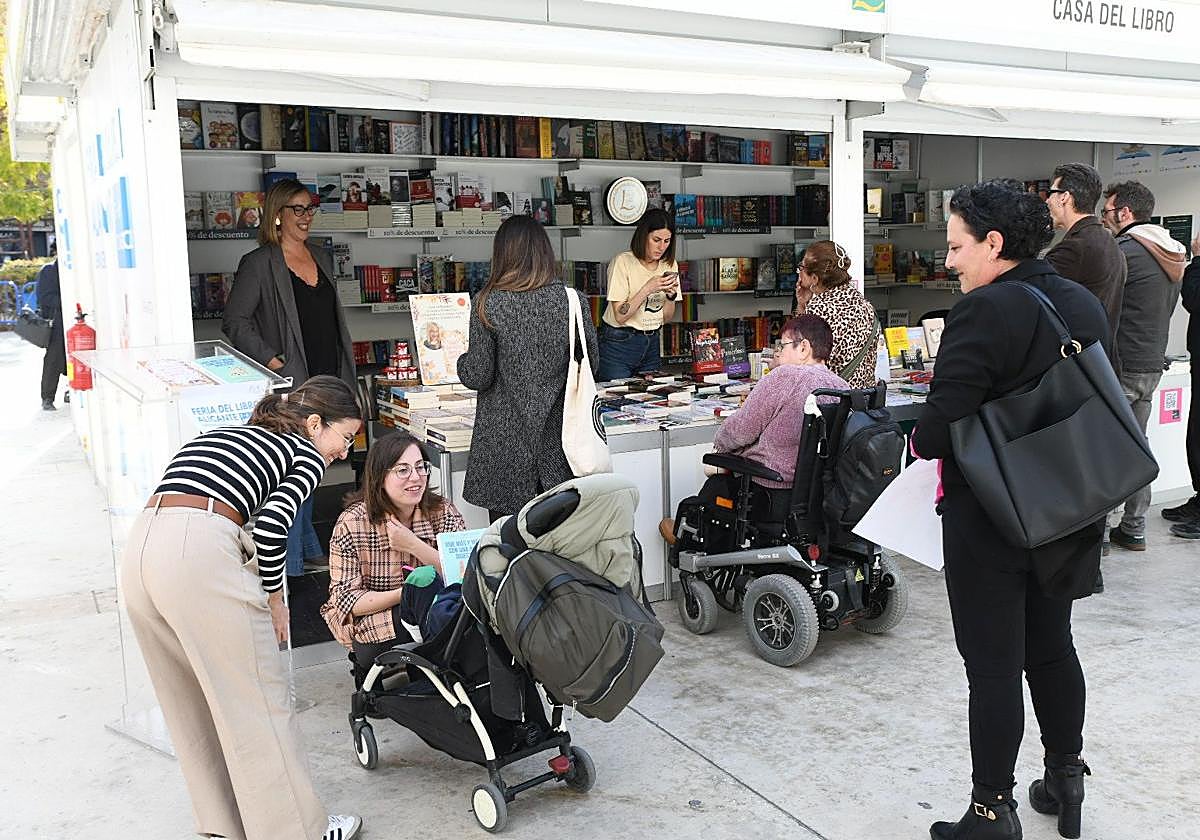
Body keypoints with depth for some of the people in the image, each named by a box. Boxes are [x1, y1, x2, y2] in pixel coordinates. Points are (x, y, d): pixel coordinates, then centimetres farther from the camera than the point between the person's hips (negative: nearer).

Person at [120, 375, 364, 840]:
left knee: (193, 704, 20)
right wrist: (274, 597, 7)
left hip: (140, 547, 8)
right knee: (257, 701, 5)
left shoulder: (221, 434, 30)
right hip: (200, 553, -8)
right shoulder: (307, 454, 9)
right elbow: (270, 528, -8)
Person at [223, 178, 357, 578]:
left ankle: (310, 551, 28)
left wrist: (343, 377, 18)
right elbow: (235, 323, -10)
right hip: (289, 384, -7)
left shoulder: (322, 258, 14)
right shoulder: (259, 264, -7)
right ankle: (292, 565, 3)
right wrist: (272, 362, -18)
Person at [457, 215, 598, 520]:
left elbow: (478, 377, -8)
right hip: (558, 436, 3)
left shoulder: (489, 303, -9)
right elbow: (590, 366, 7)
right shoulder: (573, 300, -2)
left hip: (506, 438, -2)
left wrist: (462, 359, 13)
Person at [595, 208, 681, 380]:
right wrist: (648, 288, -25)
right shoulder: (623, 261, -14)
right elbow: (620, 316, -18)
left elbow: (667, 317, 6)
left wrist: (671, 296, -12)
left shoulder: (669, 264, 4)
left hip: (651, 343, 5)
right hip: (619, 343, -5)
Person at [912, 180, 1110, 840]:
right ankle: (1065, 780, 36)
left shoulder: (984, 311, -20)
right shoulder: (1086, 305, 5)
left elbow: (940, 427, -24)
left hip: (990, 517, -8)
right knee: (1052, 648, 21)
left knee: (993, 664, 3)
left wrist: (920, 442, -4)